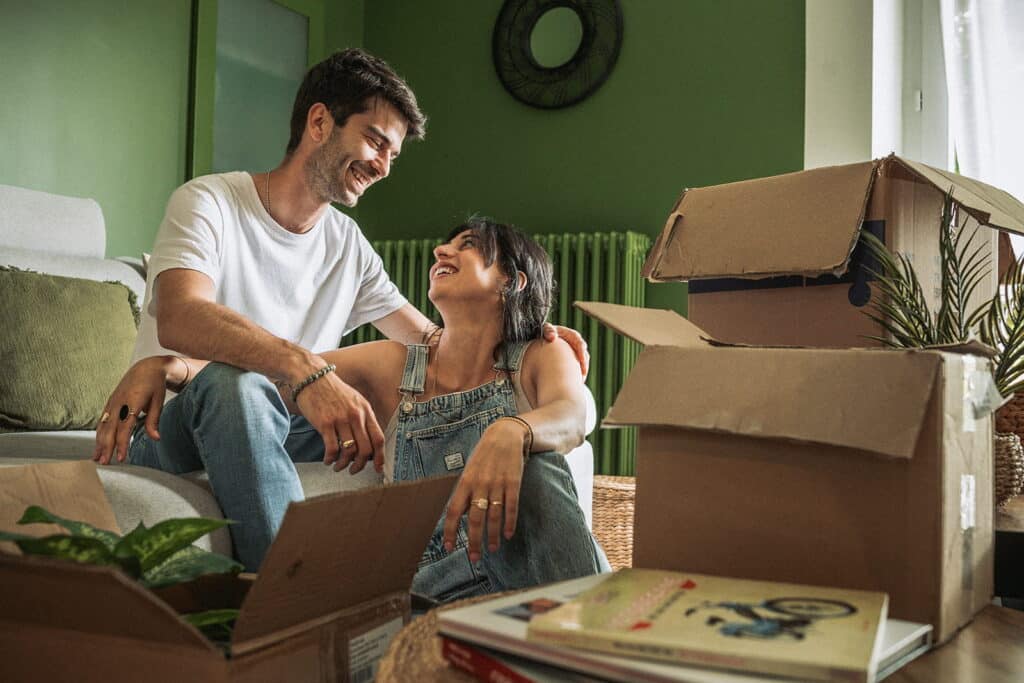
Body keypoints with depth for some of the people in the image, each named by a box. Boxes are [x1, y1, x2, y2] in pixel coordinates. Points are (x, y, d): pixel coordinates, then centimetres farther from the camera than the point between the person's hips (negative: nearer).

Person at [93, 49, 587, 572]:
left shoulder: (347, 242, 11)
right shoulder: (209, 203, -9)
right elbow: (179, 319, -29)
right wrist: (306, 369, -45)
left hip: (275, 431, 6)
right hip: (173, 433, -5)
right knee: (233, 380, -38)